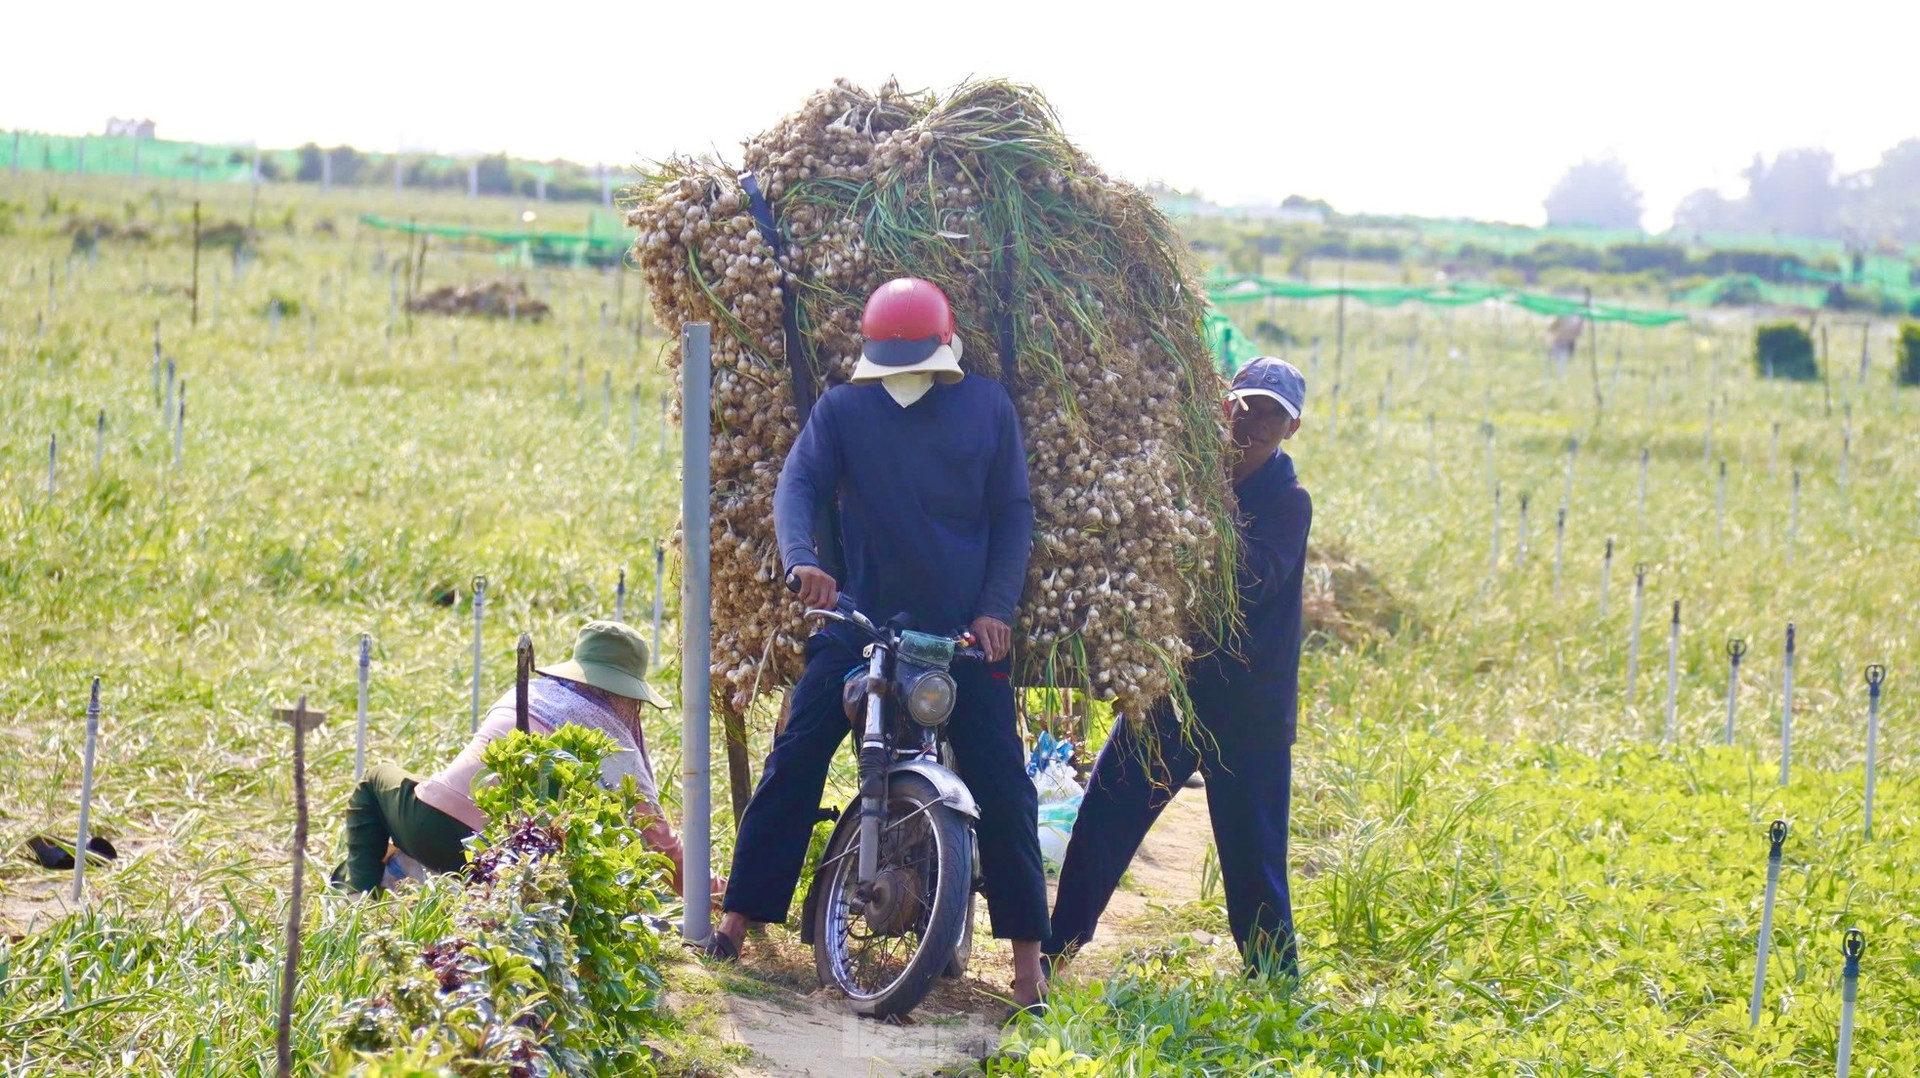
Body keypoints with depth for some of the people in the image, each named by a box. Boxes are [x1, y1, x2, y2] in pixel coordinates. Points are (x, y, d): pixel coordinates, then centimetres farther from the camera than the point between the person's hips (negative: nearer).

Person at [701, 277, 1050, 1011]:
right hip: (863, 620, 0)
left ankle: (1027, 951, 7)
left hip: (964, 633, 0)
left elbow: (1013, 515, 4)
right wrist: (801, 560, -31)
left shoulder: (988, 408, 3)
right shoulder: (842, 410, 2)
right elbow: (798, 484, -10)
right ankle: (741, 914, 0)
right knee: (795, 758, -8)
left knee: (1002, 785, -1)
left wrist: (996, 609, -8)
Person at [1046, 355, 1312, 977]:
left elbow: (1252, 581, -19)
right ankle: (1054, 949, 9)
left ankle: (1276, 986, 10)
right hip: (1172, 685, 4)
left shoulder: (1288, 502, -2)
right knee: (1104, 812, -1)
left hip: (1248, 706, -4)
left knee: (1253, 854, -1)